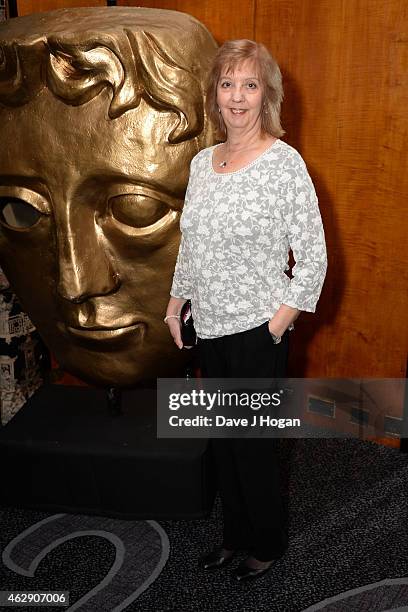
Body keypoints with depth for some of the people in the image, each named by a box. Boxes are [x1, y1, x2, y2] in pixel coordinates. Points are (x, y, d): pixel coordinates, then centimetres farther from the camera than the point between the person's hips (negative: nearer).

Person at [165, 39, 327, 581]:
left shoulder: (284, 162, -13)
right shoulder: (202, 161, 7)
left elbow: (313, 256, -12)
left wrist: (279, 322, -14)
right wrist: (176, 303, 13)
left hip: (257, 332, -6)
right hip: (210, 327, 7)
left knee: (252, 441, 7)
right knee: (223, 437, 18)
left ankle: (268, 543, 32)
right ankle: (235, 532, 40)